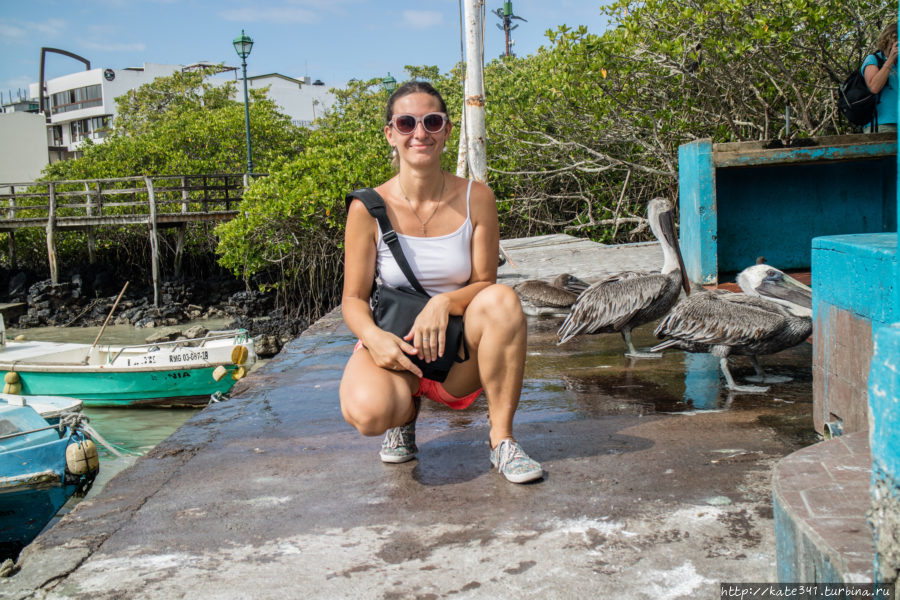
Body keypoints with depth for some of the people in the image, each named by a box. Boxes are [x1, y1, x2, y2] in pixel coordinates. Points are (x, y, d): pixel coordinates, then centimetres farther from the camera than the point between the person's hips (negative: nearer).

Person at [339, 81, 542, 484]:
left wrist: (445, 302, -24)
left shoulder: (475, 198, -4)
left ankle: (502, 438, -16)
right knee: (367, 412, -34)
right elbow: (354, 298, -3)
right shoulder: (369, 209, -7)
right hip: (393, 348, -1)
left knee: (502, 299, -30)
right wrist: (374, 337, -25)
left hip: (458, 354, 2)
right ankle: (405, 412, 7)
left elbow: (484, 283, -3)